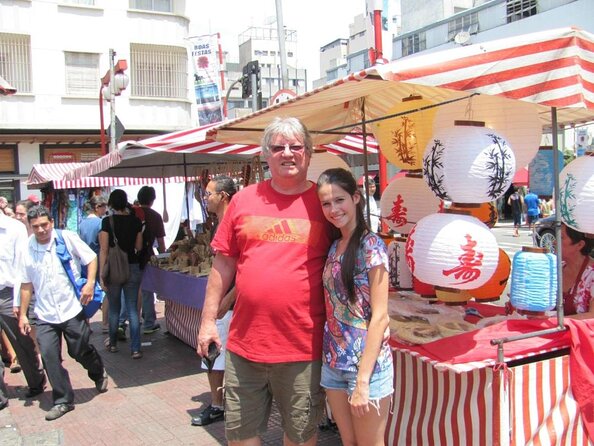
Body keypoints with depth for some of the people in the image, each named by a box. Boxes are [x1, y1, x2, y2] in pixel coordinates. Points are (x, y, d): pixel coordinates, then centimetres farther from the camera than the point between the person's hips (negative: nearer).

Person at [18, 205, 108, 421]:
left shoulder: (68, 238, -7)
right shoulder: (28, 250, 2)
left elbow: (91, 259, 0)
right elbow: (26, 285, 9)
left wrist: (90, 283, -14)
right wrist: (22, 314, 9)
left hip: (72, 309, -2)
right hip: (45, 316, 3)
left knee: (81, 351, 8)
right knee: (49, 356, -3)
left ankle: (99, 373, 40)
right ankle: (63, 400, 13)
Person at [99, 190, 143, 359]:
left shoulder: (107, 221, -8)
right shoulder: (135, 221, 0)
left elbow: (104, 249, -10)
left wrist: (102, 274, -7)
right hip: (133, 268, 2)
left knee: (114, 309, 14)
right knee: (133, 309, 4)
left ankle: (113, 344, 28)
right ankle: (135, 349, 0)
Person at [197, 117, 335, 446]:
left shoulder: (323, 202, -2)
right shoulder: (244, 200, 4)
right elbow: (223, 264, 8)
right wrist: (208, 319, 6)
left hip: (303, 346, -2)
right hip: (244, 343, 2)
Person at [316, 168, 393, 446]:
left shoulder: (371, 246, -13)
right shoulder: (334, 247, 8)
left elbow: (380, 316, -16)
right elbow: (333, 307, 11)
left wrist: (363, 380, -18)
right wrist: (330, 358, 2)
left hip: (366, 364, -7)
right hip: (333, 362, 7)